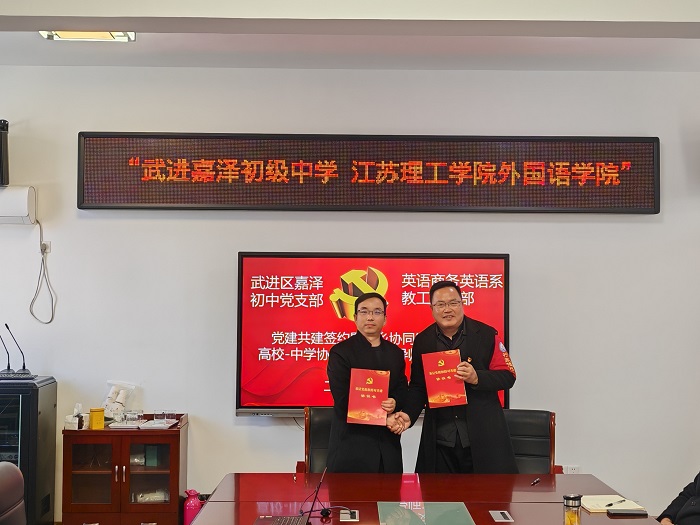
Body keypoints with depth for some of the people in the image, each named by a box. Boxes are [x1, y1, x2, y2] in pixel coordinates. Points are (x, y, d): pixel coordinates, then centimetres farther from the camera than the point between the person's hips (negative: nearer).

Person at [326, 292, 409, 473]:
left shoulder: (395, 353, 13)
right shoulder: (340, 352, -4)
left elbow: (402, 390, 10)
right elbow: (343, 400, -10)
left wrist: (394, 403, -14)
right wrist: (382, 413, -13)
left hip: (388, 443, 5)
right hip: (352, 443, -4)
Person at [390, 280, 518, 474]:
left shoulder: (486, 335, -1)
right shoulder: (422, 341, 7)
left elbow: (508, 377, -2)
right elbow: (417, 386, 10)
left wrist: (476, 378, -19)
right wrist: (409, 414, -7)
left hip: (483, 436, -2)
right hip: (439, 440, 2)